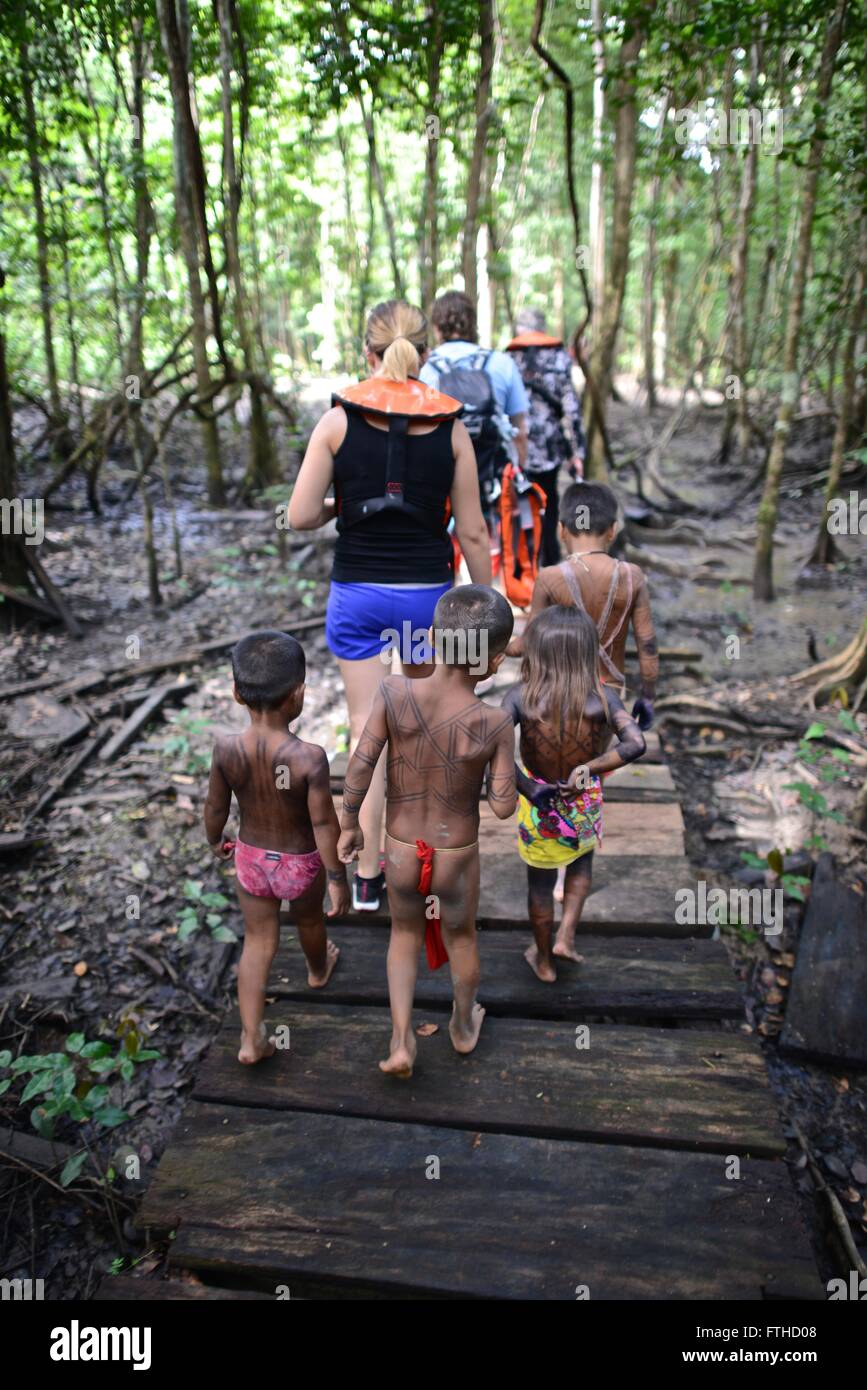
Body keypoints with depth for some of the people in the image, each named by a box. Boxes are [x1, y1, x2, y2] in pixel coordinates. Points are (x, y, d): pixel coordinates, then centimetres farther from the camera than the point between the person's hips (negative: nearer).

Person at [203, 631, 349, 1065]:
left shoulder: (226, 750, -22)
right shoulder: (309, 758, -32)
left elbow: (215, 807, -6)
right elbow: (324, 825, -24)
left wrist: (215, 841, 15)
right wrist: (337, 878, -10)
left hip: (252, 857, 2)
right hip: (302, 862, -2)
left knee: (258, 942, 19)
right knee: (308, 919, 29)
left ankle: (252, 1040, 22)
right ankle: (318, 970, 59)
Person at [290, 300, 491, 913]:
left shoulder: (339, 420, -6)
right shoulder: (450, 427, -3)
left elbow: (301, 516, -8)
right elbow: (472, 531, -2)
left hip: (357, 592, -1)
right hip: (428, 589, 1)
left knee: (368, 729, 7)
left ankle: (368, 876, 15)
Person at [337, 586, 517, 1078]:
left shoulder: (394, 692, -21)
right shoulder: (495, 724, -25)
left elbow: (360, 765, -17)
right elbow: (503, 807, -18)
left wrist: (349, 825, -2)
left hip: (400, 850, 1)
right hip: (458, 857, -1)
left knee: (405, 935, 28)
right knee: (461, 937, 27)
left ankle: (402, 1041, 27)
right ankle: (464, 1026, 50)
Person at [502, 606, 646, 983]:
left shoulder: (520, 697, -21)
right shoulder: (602, 697, -18)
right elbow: (635, 743, -29)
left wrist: (526, 788, -25)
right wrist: (588, 769, -24)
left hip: (538, 810, -1)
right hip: (585, 808, 1)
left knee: (540, 882, 23)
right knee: (582, 860, 34)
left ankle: (544, 960, 43)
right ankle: (565, 936, 30)